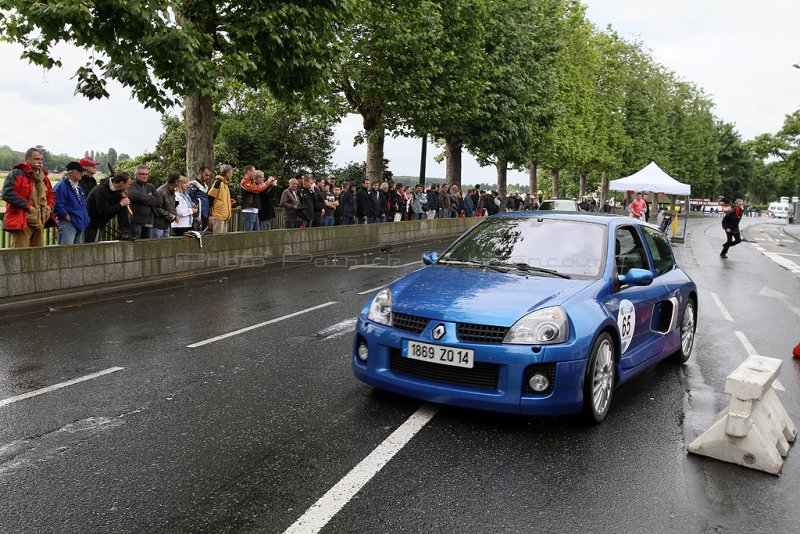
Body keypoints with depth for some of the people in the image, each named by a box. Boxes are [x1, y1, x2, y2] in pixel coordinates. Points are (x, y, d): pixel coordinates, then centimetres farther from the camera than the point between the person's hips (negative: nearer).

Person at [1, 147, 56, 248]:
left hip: (40, 223, 8)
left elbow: (51, 195, 29)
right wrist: (27, 206, -19)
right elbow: (7, 193, -16)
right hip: (22, 222, -8)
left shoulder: (44, 176, 19)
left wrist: (49, 206, 7)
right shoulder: (17, 173, -5)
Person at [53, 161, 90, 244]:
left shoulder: (78, 186, 18)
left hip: (79, 224, 10)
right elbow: (57, 205, -20)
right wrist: (67, 217, -17)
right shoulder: (61, 186, -13)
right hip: (68, 224, -9)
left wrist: (85, 218, 15)